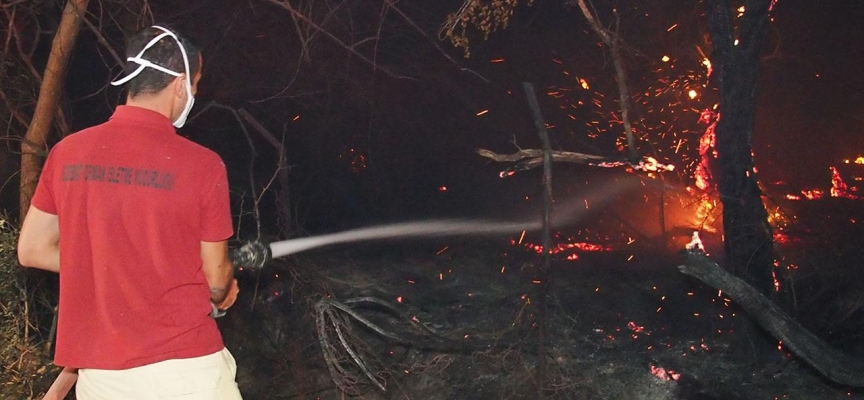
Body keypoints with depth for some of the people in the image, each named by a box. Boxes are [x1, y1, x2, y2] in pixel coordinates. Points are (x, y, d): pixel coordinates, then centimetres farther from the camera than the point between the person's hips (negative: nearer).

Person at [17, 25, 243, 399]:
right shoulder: (202, 164, -13)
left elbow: (32, 250, 9)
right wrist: (223, 292, 20)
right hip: (183, 367, -4)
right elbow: (216, 276, -2)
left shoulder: (67, 152, -1)